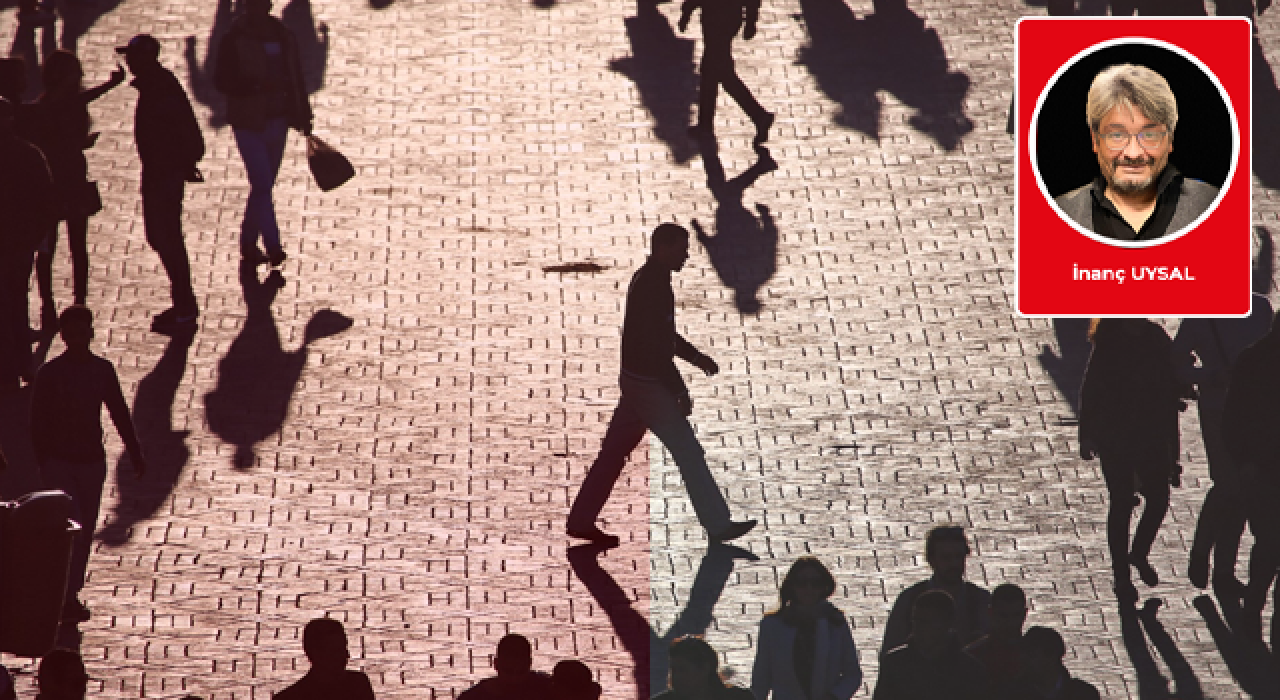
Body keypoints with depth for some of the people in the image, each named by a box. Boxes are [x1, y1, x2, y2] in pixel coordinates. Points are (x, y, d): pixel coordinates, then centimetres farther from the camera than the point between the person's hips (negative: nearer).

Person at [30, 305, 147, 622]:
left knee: (86, 529, 8)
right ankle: (68, 596, -13)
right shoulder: (49, 374, -7)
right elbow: (38, 422, -5)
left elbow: (119, 413, 10)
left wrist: (135, 453, 8)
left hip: (92, 461, 4)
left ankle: (70, 595, 19)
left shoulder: (102, 370, 4)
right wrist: (43, 462, -10)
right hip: (58, 461, -4)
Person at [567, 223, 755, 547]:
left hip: (636, 381, 10)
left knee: (614, 452, 12)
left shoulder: (648, 279, 10)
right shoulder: (653, 286, -22)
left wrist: (696, 357, 21)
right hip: (650, 385, -10)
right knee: (688, 453, -2)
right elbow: (656, 345, -24)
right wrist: (680, 391, -19)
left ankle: (581, 520, 15)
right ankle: (718, 525, 3)